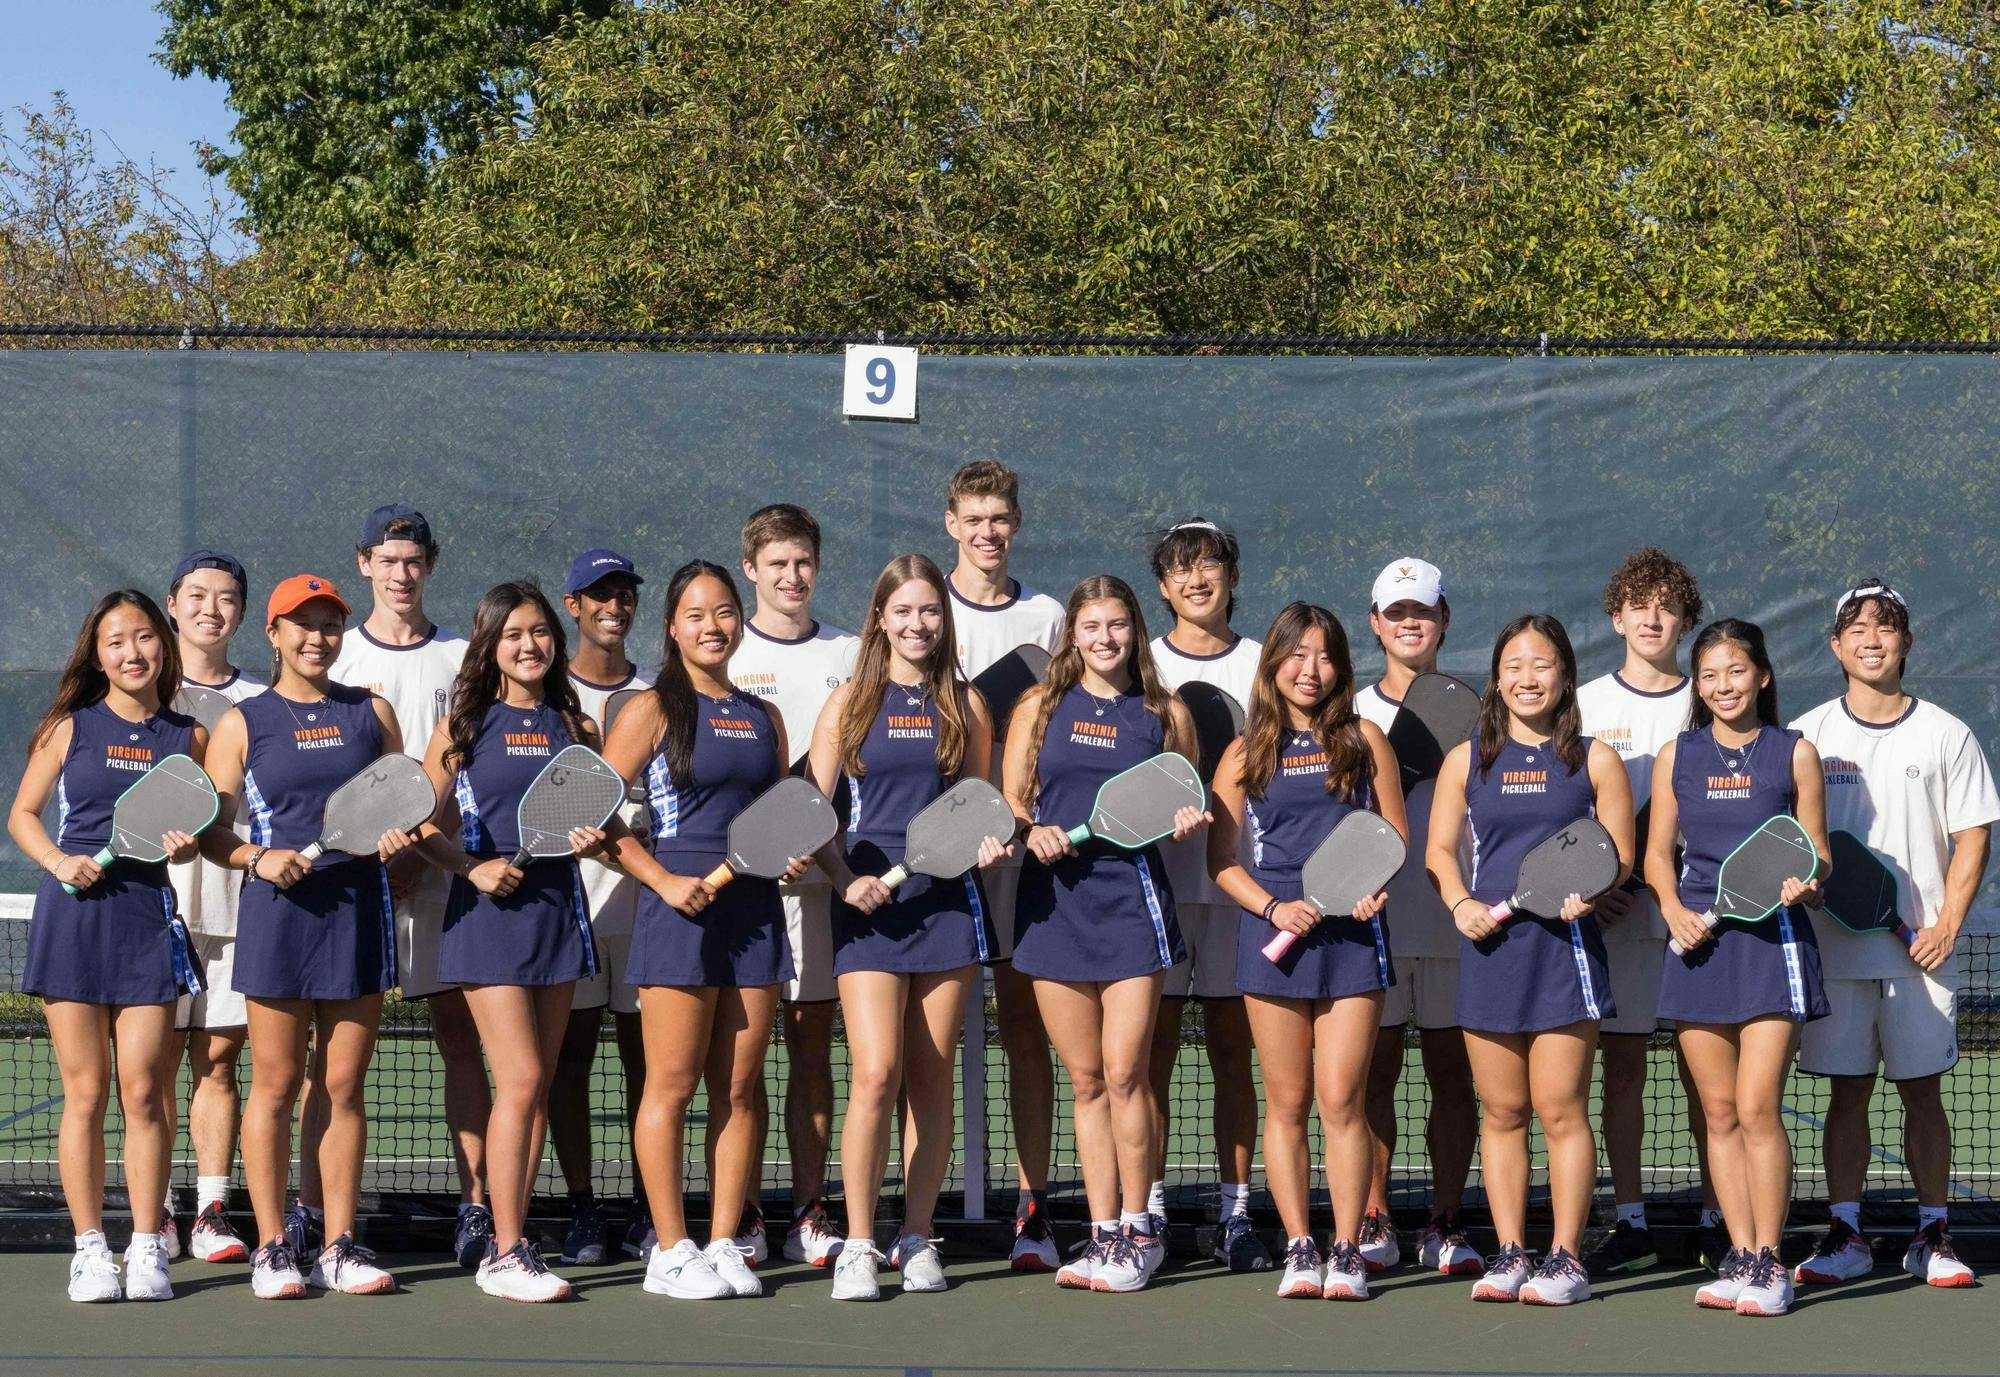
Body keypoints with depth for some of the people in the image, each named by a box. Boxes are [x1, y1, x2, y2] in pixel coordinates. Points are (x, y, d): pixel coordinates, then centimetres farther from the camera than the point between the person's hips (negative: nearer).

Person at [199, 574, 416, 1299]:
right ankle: (271, 1247, 7)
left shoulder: (371, 711, 12)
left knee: (344, 1085, 4)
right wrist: (258, 858, -15)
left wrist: (399, 834, -4)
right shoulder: (242, 722, 5)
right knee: (275, 1084, 0)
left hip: (359, 908, 2)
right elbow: (209, 829, 3)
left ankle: (338, 1247, 10)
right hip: (277, 913, -2)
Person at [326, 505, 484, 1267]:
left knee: (459, 1034, -1)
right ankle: (310, 1206, 1)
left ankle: (475, 1206, 0)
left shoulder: (461, 659, 10)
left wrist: (421, 851, -8)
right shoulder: (336, 657, 10)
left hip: (441, 872, 0)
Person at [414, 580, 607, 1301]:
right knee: (520, 1080, -12)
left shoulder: (575, 727, 11)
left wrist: (591, 838, -3)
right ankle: (505, 1253, -7)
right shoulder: (464, 726, 1)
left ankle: (511, 1241, 13)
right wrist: (473, 867, -13)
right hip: (489, 915, -4)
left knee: (537, 1086, 6)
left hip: (558, 909, 4)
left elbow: (598, 818, 19)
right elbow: (425, 824, 2)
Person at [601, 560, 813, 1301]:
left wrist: (793, 856, 4)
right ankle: (670, 1251, 3)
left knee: (739, 1088, 6)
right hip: (680, 911, -5)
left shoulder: (763, 717, 15)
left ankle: (724, 1245, 12)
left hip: (755, 912, 5)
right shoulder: (653, 710, -1)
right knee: (673, 1086, -2)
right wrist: (664, 879, -15)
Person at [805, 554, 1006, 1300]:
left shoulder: (966, 704, 10)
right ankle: (858, 1245, -7)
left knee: (932, 1077, 5)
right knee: (876, 1074, -12)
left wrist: (988, 841, -5)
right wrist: (845, 878, -10)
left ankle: (917, 1238, 13)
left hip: (947, 902, 2)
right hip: (869, 904, -2)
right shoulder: (850, 703, 5)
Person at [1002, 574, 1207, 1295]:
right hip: (1054, 900, 2)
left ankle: (1138, 1228, 2)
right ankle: (1103, 1230, 12)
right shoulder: (1039, 707, 11)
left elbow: (1185, 809, 16)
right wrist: (1032, 830, -10)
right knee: (1086, 1081, 5)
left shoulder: (1166, 714, 8)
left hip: (1133, 895, -2)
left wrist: (1186, 822, -6)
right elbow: (1008, 801, 11)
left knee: (1124, 1072, -9)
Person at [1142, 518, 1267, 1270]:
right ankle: (1147, 1211, 4)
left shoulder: (1262, 666, 9)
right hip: (1157, 877, 0)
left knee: (1233, 1052, 3)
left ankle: (1235, 1214, 7)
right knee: (1153, 1052, 0)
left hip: (1239, 879, 0)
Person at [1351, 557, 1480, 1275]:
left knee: (1452, 1073, 2)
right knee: (1375, 1072, 1)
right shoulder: (1353, 716, 11)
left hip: (1456, 920, 0)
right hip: (1372, 918, 0)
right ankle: (1373, 1223, 8)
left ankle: (1446, 1225, 9)